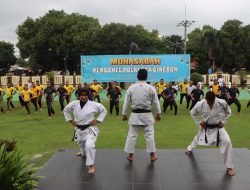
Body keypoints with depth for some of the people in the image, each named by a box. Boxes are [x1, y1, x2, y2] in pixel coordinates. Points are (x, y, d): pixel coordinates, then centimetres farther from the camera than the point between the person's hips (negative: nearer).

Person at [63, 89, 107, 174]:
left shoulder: (93, 104, -14)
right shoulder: (74, 104, -6)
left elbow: (104, 110, -1)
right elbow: (66, 110, 11)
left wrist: (97, 120, -8)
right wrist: (70, 120, 4)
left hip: (90, 129, -4)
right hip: (79, 130, 4)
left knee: (89, 145, -25)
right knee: (82, 145, 25)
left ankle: (91, 165, -11)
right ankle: (84, 154, 63)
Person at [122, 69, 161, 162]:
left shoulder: (131, 87, -3)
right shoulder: (151, 88, -7)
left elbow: (126, 102, 1)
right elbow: (156, 102, -1)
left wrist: (124, 114, 11)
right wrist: (158, 113, 10)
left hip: (135, 114, 1)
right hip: (147, 114, -1)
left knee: (132, 135, 9)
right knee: (149, 135, 9)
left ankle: (130, 155, 17)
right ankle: (152, 155, 17)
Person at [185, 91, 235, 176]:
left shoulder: (222, 103, -24)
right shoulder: (200, 104, -23)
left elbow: (228, 112, -2)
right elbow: (193, 113, -3)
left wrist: (223, 122, -10)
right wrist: (199, 122, -9)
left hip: (218, 127, -1)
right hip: (206, 127, 1)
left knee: (227, 142, -20)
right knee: (198, 139, 23)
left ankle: (229, 167, -2)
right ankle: (190, 148, 63)